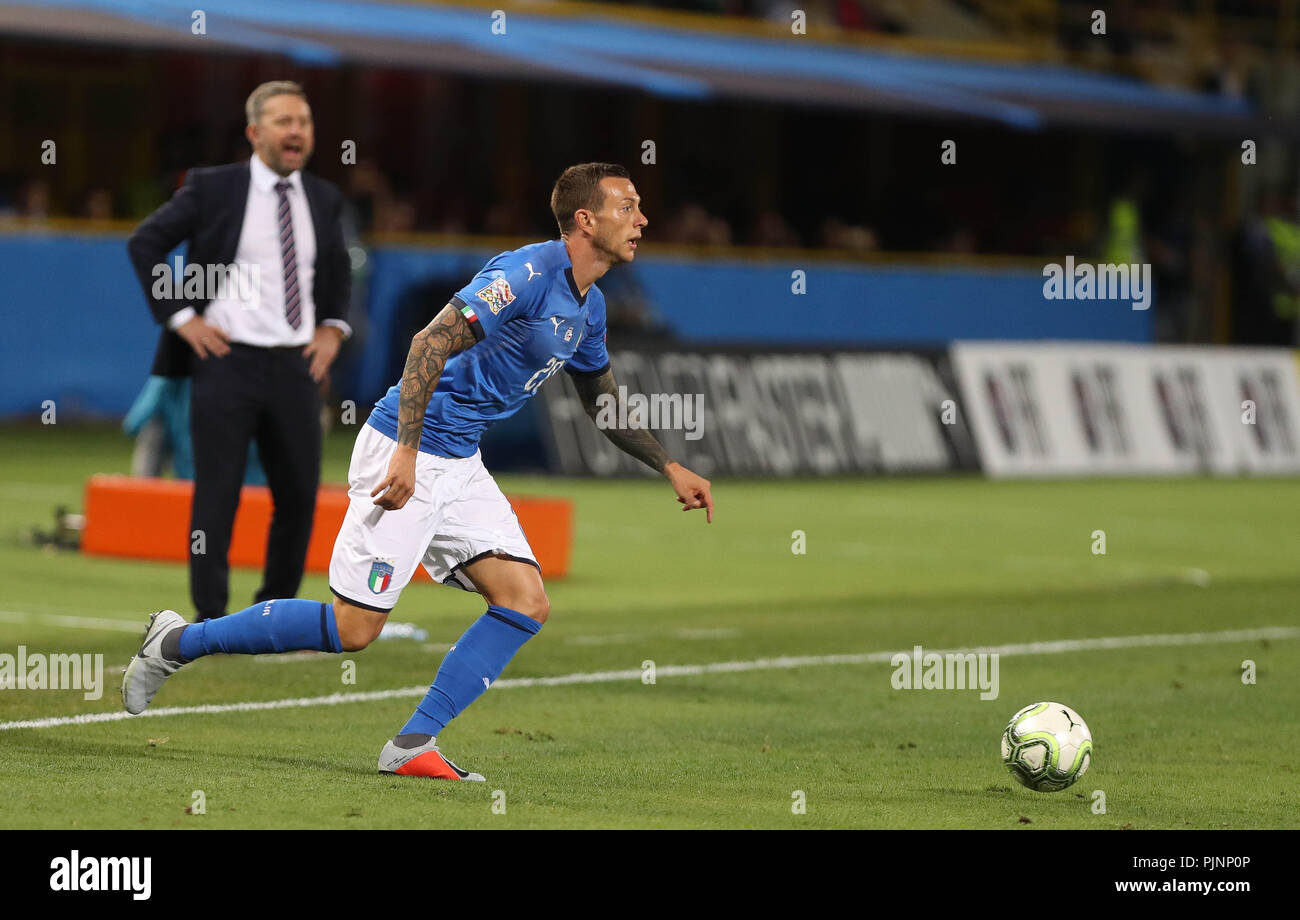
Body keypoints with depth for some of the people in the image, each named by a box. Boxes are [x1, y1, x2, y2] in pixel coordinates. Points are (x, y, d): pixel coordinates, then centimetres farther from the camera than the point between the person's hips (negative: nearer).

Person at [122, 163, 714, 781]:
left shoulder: (587, 307, 11)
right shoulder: (529, 273, -19)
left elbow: (605, 403, 27)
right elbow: (432, 342, -25)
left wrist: (671, 469, 23)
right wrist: (406, 454, -28)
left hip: (460, 464, 9)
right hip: (409, 451, -9)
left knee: (527, 602, -4)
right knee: (353, 628, -9)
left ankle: (413, 745, -3)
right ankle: (177, 643, 6)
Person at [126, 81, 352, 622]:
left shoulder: (324, 200, 11)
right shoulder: (212, 188, -3)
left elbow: (339, 274, 26)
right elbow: (144, 243, -1)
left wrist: (333, 328, 9)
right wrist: (180, 316, -7)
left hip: (297, 367, 4)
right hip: (228, 359, -4)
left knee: (299, 496, 5)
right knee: (217, 496, -3)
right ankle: (211, 622, 3)